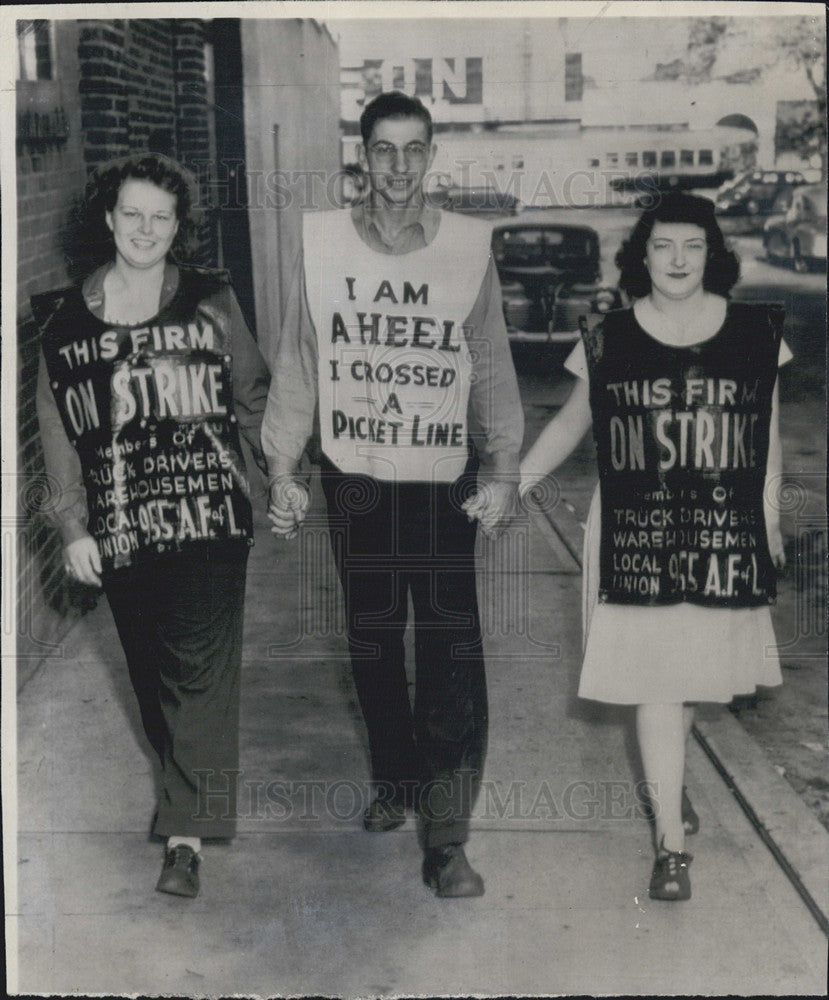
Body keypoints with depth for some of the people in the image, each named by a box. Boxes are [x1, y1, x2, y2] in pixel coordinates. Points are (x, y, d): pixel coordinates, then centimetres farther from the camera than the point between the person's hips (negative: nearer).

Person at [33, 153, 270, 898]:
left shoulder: (210, 301, 1)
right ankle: (181, 781, 36)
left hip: (208, 520, -2)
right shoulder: (65, 318, 4)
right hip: (119, 529, 2)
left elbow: (253, 398, 8)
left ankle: (187, 833, 0)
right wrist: (73, 526, 2)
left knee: (201, 670, -7)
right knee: (152, 674, 13)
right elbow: (57, 427, 6)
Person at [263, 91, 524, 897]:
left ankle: (446, 839, 2)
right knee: (371, 643, 14)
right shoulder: (321, 243, -2)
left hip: (444, 483, -1)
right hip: (353, 480, 2)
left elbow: (493, 370, 3)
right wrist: (281, 469, 1)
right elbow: (296, 363, 4)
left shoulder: (468, 248, -4)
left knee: (453, 657, -6)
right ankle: (394, 782, 36)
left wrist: (502, 471, -3)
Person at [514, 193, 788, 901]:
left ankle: (670, 779, 42)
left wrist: (769, 517, 10)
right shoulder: (609, 341, -2)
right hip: (637, 532, -1)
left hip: (724, 531, 1)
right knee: (655, 679, -2)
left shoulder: (755, 333, 0)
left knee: (695, 668, 10)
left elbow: (768, 433, 9)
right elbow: (570, 423, 8)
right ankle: (672, 843, 7)